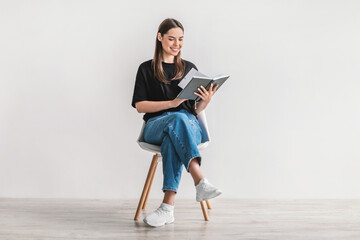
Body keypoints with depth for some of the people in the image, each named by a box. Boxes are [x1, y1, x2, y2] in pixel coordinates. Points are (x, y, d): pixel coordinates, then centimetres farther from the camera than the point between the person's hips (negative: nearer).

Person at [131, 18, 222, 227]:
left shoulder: (189, 68, 21)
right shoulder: (147, 69, 14)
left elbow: (197, 109, 17)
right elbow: (140, 106, 2)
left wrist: (207, 100, -7)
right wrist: (171, 103, -11)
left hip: (189, 125, 1)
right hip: (156, 125, -1)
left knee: (171, 138, -38)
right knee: (178, 119, -39)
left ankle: (168, 206, -49)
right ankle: (201, 182, -55)